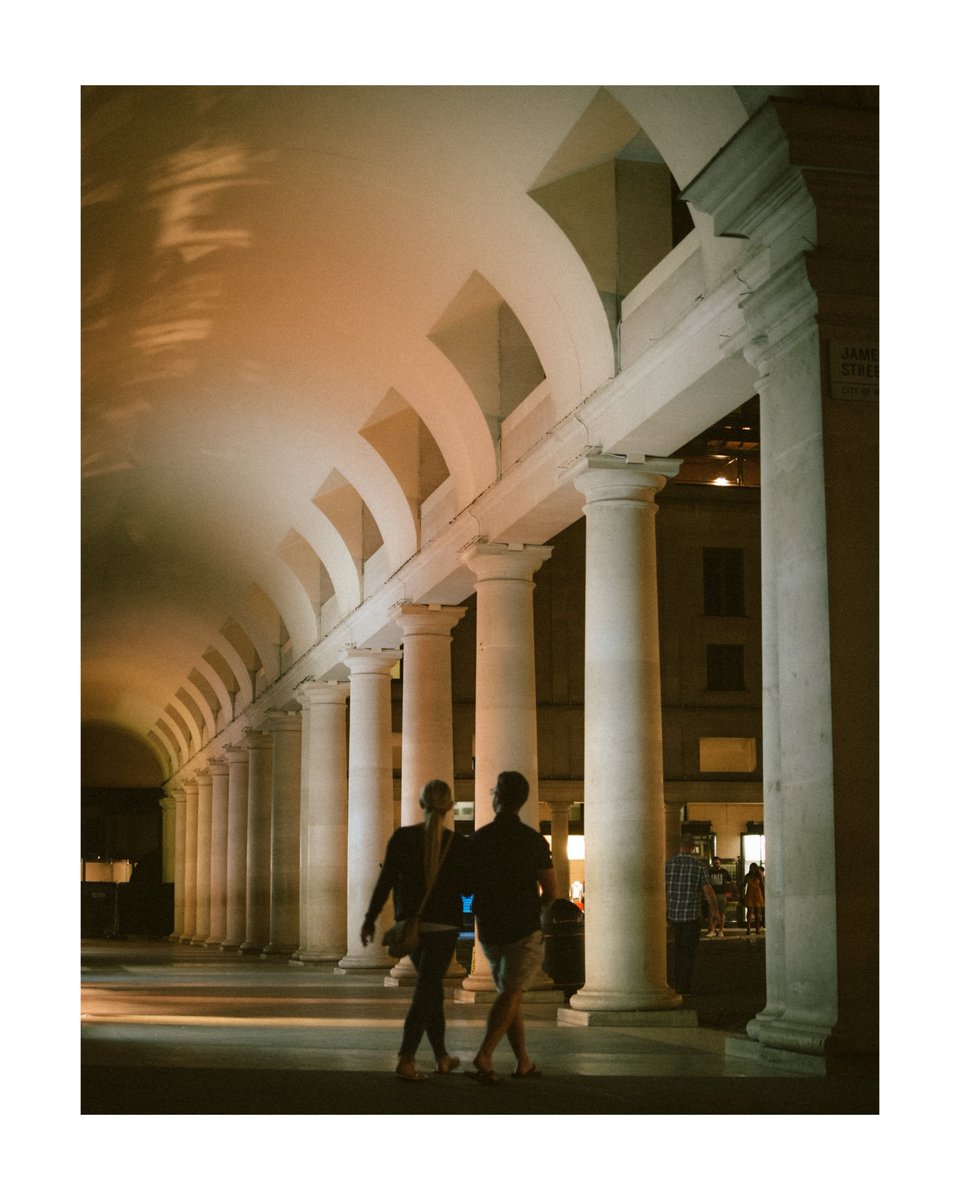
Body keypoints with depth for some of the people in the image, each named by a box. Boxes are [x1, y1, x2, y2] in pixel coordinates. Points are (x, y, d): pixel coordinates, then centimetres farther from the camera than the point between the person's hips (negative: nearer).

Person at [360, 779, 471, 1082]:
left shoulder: (402, 837, -5)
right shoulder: (458, 844, -9)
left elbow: (386, 881, -4)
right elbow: (466, 888, -2)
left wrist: (370, 918, 5)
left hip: (410, 923, 3)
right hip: (444, 925, -3)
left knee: (432, 988, 18)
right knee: (425, 992, -3)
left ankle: (442, 1057, 25)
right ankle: (406, 1059, -16)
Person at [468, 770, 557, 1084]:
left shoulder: (478, 839, -2)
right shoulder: (534, 840, -8)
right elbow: (551, 891, -5)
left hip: (489, 929, 3)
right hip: (525, 929, -3)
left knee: (510, 993, 14)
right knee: (509, 994, -2)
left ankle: (523, 1061, 15)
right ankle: (484, 1056, -18)